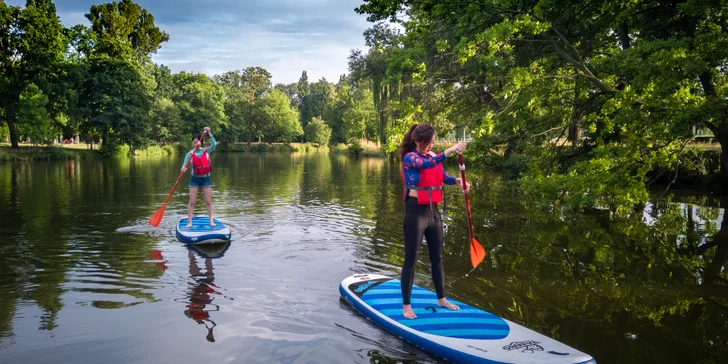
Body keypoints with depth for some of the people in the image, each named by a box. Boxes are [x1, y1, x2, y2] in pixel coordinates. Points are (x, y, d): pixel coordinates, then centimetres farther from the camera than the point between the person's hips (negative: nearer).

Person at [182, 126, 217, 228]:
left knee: (208, 201, 4)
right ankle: (189, 222, 3)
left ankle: (211, 221, 11)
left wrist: (209, 133, -24)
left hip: (206, 178, 1)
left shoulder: (206, 151, -1)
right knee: (192, 202, -1)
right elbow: (184, 165, -11)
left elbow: (214, 144, -17)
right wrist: (183, 168, -34)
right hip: (194, 179, 0)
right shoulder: (190, 154, -3)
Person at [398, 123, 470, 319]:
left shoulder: (434, 156, 9)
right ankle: (406, 305, 10)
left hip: (433, 211, 7)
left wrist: (457, 181, -15)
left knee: (437, 257, 15)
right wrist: (450, 150, -40)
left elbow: (443, 177, 4)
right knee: (411, 259, 0)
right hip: (416, 212, -7)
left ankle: (441, 299, 29)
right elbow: (429, 164, -31)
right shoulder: (410, 158, -12)